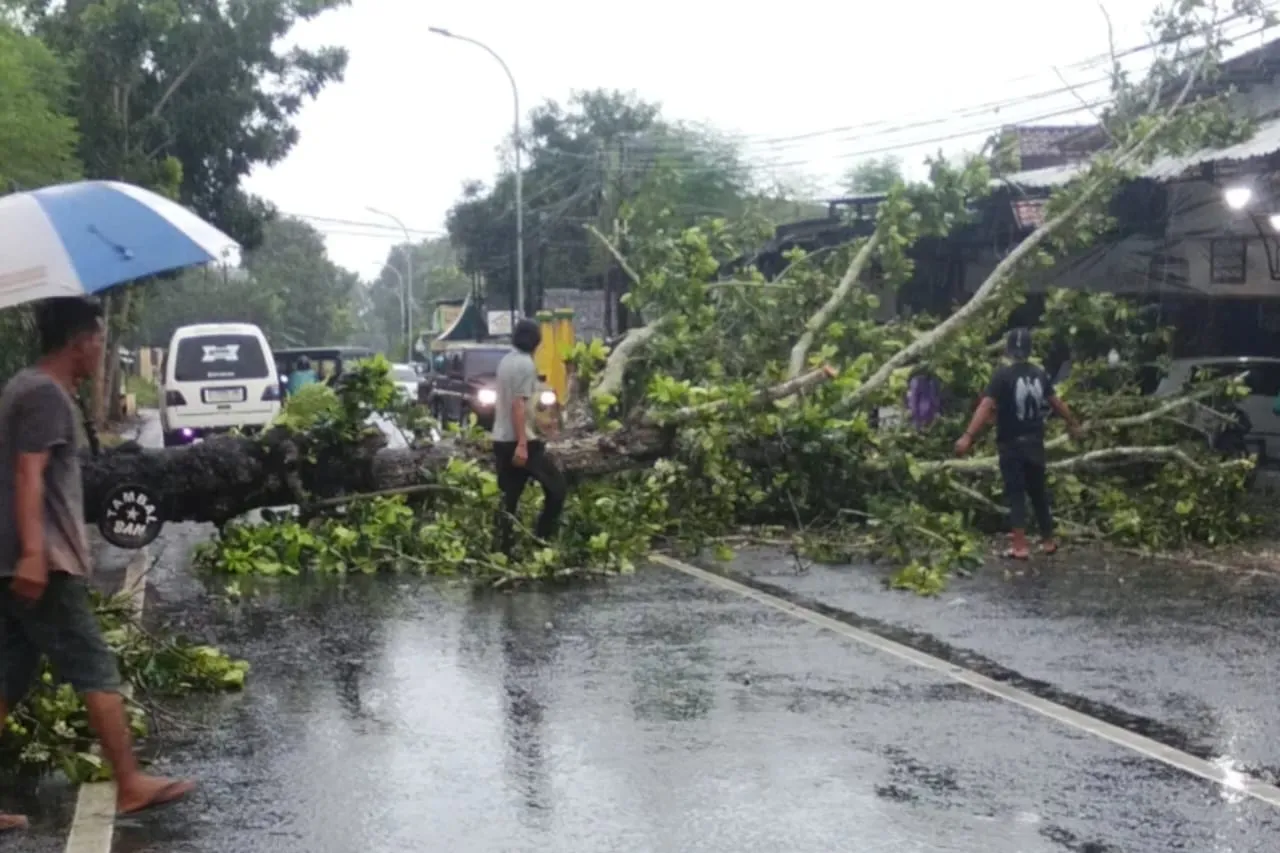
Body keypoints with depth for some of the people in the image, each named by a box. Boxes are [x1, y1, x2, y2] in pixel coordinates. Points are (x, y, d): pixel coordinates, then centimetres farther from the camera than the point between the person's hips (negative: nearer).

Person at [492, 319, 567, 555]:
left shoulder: (506, 361, 12)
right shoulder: (526, 364, -14)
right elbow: (518, 404, -21)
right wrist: (522, 444, -24)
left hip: (501, 440, 9)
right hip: (521, 441, -9)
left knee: (509, 498, 10)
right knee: (557, 487, 3)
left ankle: (503, 551, 8)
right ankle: (542, 538, -1)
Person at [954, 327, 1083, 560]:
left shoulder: (1003, 375, -13)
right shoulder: (1039, 374, 3)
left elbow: (986, 407, -23)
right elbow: (1056, 402, 16)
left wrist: (968, 436, -29)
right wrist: (1073, 424, 32)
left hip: (1011, 444, -4)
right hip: (1035, 443, 5)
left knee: (1015, 493, 0)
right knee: (1039, 491, 16)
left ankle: (1020, 547, -4)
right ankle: (1048, 541, 25)